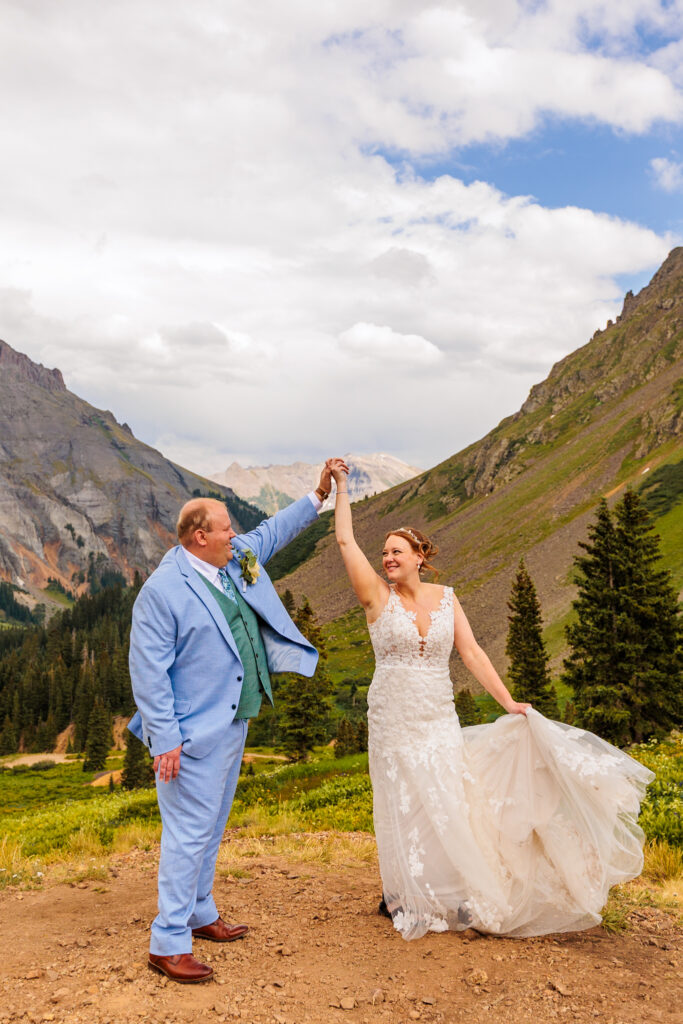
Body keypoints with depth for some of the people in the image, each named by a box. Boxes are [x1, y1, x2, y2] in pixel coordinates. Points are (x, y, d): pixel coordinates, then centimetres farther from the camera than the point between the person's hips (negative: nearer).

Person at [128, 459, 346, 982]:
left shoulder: (237, 559, 5)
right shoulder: (162, 590, -19)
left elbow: (274, 531, 23)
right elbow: (148, 670, -18)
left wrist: (318, 496, 19)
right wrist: (164, 738, -21)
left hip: (233, 722, 9)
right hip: (194, 733, -9)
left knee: (212, 827, 20)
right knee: (189, 833, -3)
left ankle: (200, 914, 36)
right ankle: (168, 943, 10)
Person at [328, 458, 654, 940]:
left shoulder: (445, 597, 2)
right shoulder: (379, 596, -6)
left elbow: (472, 653, -1)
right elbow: (345, 540, -10)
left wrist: (509, 702, -8)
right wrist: (342, 486, -6)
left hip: (440, 720, 2)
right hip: (394, 720, -2)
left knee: (449, 804, 7)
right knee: (402, 809, 5)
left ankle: (457, 894, 25)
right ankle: (402, 897, 23)